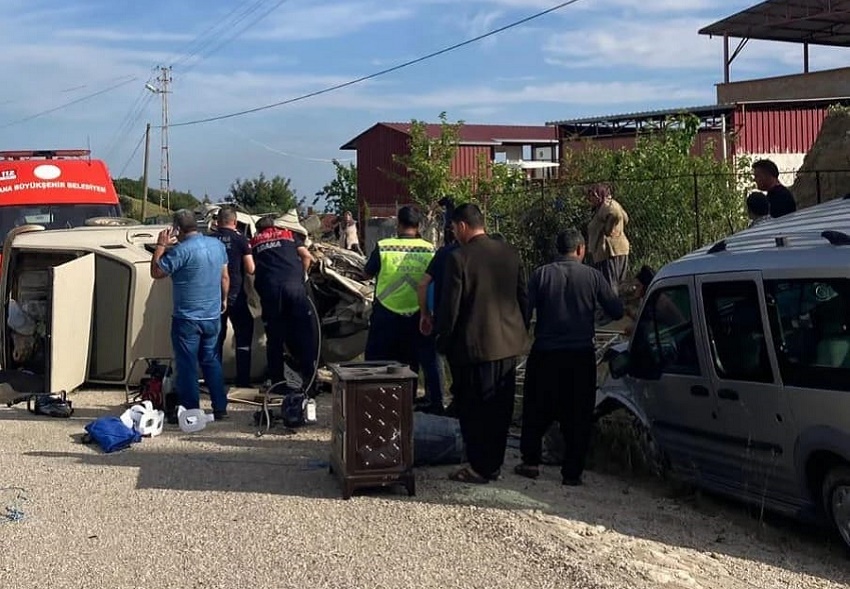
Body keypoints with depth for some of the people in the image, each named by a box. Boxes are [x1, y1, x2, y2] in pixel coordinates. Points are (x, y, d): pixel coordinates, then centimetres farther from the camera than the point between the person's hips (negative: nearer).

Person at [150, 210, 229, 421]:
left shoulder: (181, 250, -17)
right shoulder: (218, 245, 5)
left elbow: (156, 273, -10)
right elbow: (225, 277, 13)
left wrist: (161, 246, -2)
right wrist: (223, 300, 25)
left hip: (187, 318, -7)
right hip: (213, 316, 7)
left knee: (187, 365, 2)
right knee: (211, 361, 16)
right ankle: (220, 408, 18)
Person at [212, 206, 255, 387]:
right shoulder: (240, 239, -5)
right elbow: (250, 269, -7)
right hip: (236, 296, -3)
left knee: (216, 338, 13)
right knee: (243, 336, 9)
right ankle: (243, 380, 7)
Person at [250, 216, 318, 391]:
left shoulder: (253, 242, 23)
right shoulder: (289, 234, 21)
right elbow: (307, 256, 12)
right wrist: (303, 274, 24)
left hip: (269, 289, 1)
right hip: (294, 285, -1)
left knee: (274, 337, 7)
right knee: (304, 333, 1)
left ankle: (277, 380, 9)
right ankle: (308, 376, -4)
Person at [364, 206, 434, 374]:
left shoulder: (383, 247, -13)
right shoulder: (429, 250, -8)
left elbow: (368, 273, 1)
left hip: (385, 316, -2)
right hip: (415, 317, 2)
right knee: (410, 367, 13)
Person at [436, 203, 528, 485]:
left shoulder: (459, 258, -15)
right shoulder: (510, 253, 2)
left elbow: (449, 306, -13)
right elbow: (523, 296, 8)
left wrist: (443, 342, 0)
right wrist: (521, 331, 19)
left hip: (474, 345, -6)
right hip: (508, 343, 6)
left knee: (473, 409, 6)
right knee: (499, 408, 14)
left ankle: (480, 467, 10)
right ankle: (494, 464, 23)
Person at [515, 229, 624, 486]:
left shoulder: (541, 275, -2)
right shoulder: (593, 276, -2)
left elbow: (524, 312, -5)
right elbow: (616, 312, 0)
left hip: (545, 354, 1)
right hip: (581, 355, 0)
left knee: (536, 410, 15)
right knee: (578, 416, 8)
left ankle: (531, 462, 18)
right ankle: (572, 472, 8)